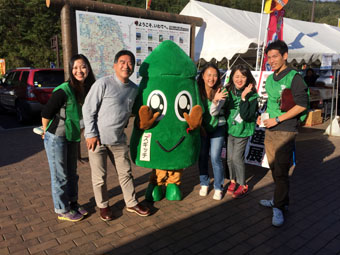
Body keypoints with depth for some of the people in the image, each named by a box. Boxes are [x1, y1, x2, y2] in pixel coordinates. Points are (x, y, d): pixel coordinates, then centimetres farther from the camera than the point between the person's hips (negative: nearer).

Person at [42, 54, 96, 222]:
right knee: (60, 176, 5)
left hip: (72, 137, 7)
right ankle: (62, 210, 20)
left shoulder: (87, 89, -2)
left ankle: (72, 203, 34)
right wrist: (46, 132, -1)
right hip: (56, 138, -7)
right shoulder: (63, 91, -23)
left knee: (71, 173, 18)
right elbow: (46, 114, -16)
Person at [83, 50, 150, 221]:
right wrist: (91, 134, -13)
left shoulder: (134, 89, 4)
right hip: (97, 138, -4)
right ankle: (103, 206, 30)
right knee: (100, 176, 8)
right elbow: (88, 109, -11)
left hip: (118, 139, 5)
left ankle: (132, 203, 32)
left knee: (125, 173, 14)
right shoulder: (103, 83, -13)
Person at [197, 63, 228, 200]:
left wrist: (216, 100, -35)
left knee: (215, 157, -6)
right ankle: (204, 184, 26)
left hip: (217, 127, -2)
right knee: (202, 156, 7)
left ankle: (218, 188, 11)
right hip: (202, 127, 2)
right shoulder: (197, 90, -7)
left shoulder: (221, 91, -13)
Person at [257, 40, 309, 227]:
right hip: (270, 130, 8)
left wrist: (277, 119, -17)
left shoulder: (294, 78, -9)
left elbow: (301, 105, -15)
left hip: (285, 131, -7)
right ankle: (281, 199, 30)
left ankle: (279, 208, 7)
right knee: (274, 168, 14)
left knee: (281, 170, -5)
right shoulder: (269, 79, 13)